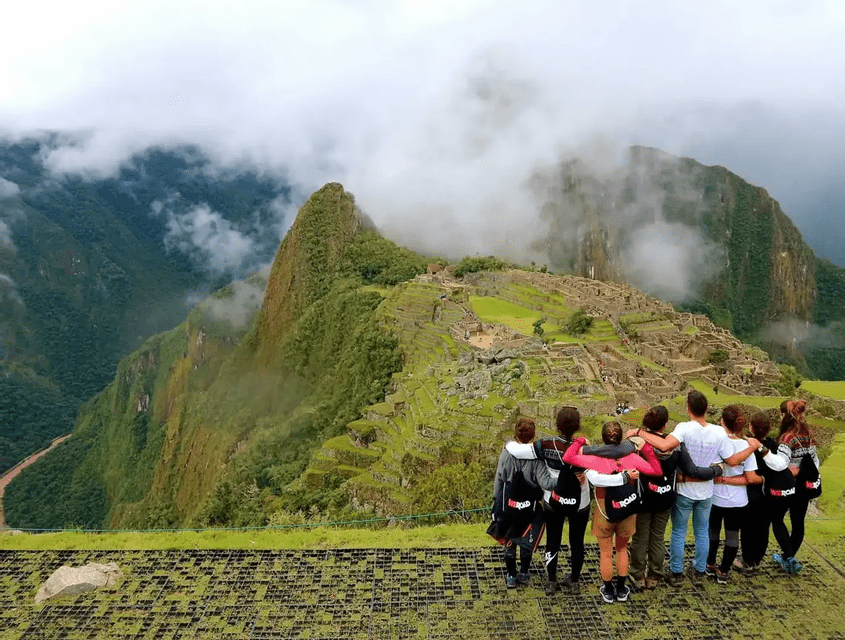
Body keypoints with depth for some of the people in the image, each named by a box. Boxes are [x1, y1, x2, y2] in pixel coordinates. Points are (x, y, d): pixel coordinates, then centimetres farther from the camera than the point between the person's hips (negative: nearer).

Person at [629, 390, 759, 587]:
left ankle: (676, 574, 22)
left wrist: (639, 432, -31)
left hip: (684, 490, -3)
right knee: (702, 532, 20)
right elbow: (732, 460, -5)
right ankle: (699, 572, 32)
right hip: (705, 491, 3)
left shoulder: (685, 428, -24)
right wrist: (752, 448, 10)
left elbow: (665, 445, -40)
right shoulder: (719, 433, -12)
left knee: (678, 532, 12)